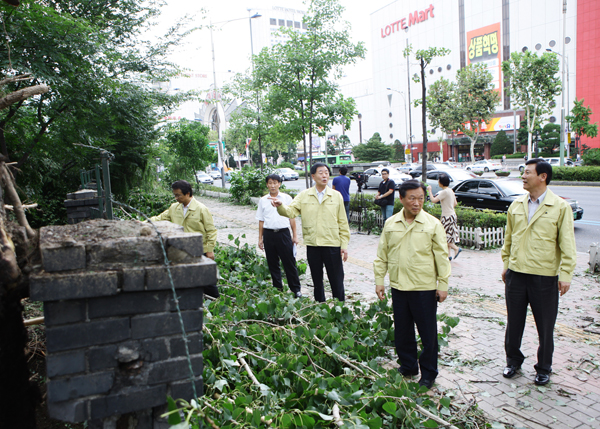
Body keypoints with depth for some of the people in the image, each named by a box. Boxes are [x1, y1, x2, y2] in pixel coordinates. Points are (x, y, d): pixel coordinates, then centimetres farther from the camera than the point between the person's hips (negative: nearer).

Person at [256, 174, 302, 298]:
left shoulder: (287, 198, 3)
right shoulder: (263, 200, 8)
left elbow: (292, 217, 7)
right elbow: (261, 220, 12)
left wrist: (294, 235, 5)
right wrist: (260, 238, 10)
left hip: (283, 233, -2)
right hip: (269, 234, 2)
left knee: (289, 262, 0)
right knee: (272, 263, 9)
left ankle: (296, 289, 10)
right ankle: (277, 288, 23)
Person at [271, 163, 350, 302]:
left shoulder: (336, 196, 2)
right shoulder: (304, 196, 4)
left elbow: (343, 223, 3)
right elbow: (291, 211, -8)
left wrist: (344, 244, -1)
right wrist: (280, 206, -30)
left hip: (332, 245, -1)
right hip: (312, 245, 2)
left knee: (337, 281, 4)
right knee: (317, 280, 15)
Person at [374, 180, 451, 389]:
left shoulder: (433, 224, -5)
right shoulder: (390, 224, 3)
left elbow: (441, 257, -2)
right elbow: (382, 255, 9)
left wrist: (443, 284, -4)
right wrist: (379, 280, 6)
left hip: (425, 288, -3)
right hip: (398, 286, 3)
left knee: (428, 332, 6)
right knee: (402, 330, 14)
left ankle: (428, 372, 24)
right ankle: (407, 366, 34)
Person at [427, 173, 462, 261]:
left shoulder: (445, 192, -18)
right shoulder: (451, 191, 10)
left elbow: (433, 200, -20)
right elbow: (455, 203, 17)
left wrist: (429, 191, -7)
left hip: (447, 217, -9)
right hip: (452, 215, 9)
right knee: (447, 236, 12)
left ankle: (456, 248, -4)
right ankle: (448, 254, 14)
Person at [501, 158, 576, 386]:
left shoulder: (560, 207, -6)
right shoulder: (516, 205, 6)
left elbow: (567, 244, -6)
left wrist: (565, 274, -10)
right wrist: (506, 263, 13)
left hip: (544, 276, -3)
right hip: (516, 274, 4)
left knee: (545, 327, 10)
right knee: (514, 323, 14)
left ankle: (543, 368, 30)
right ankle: (513, 361, 33)